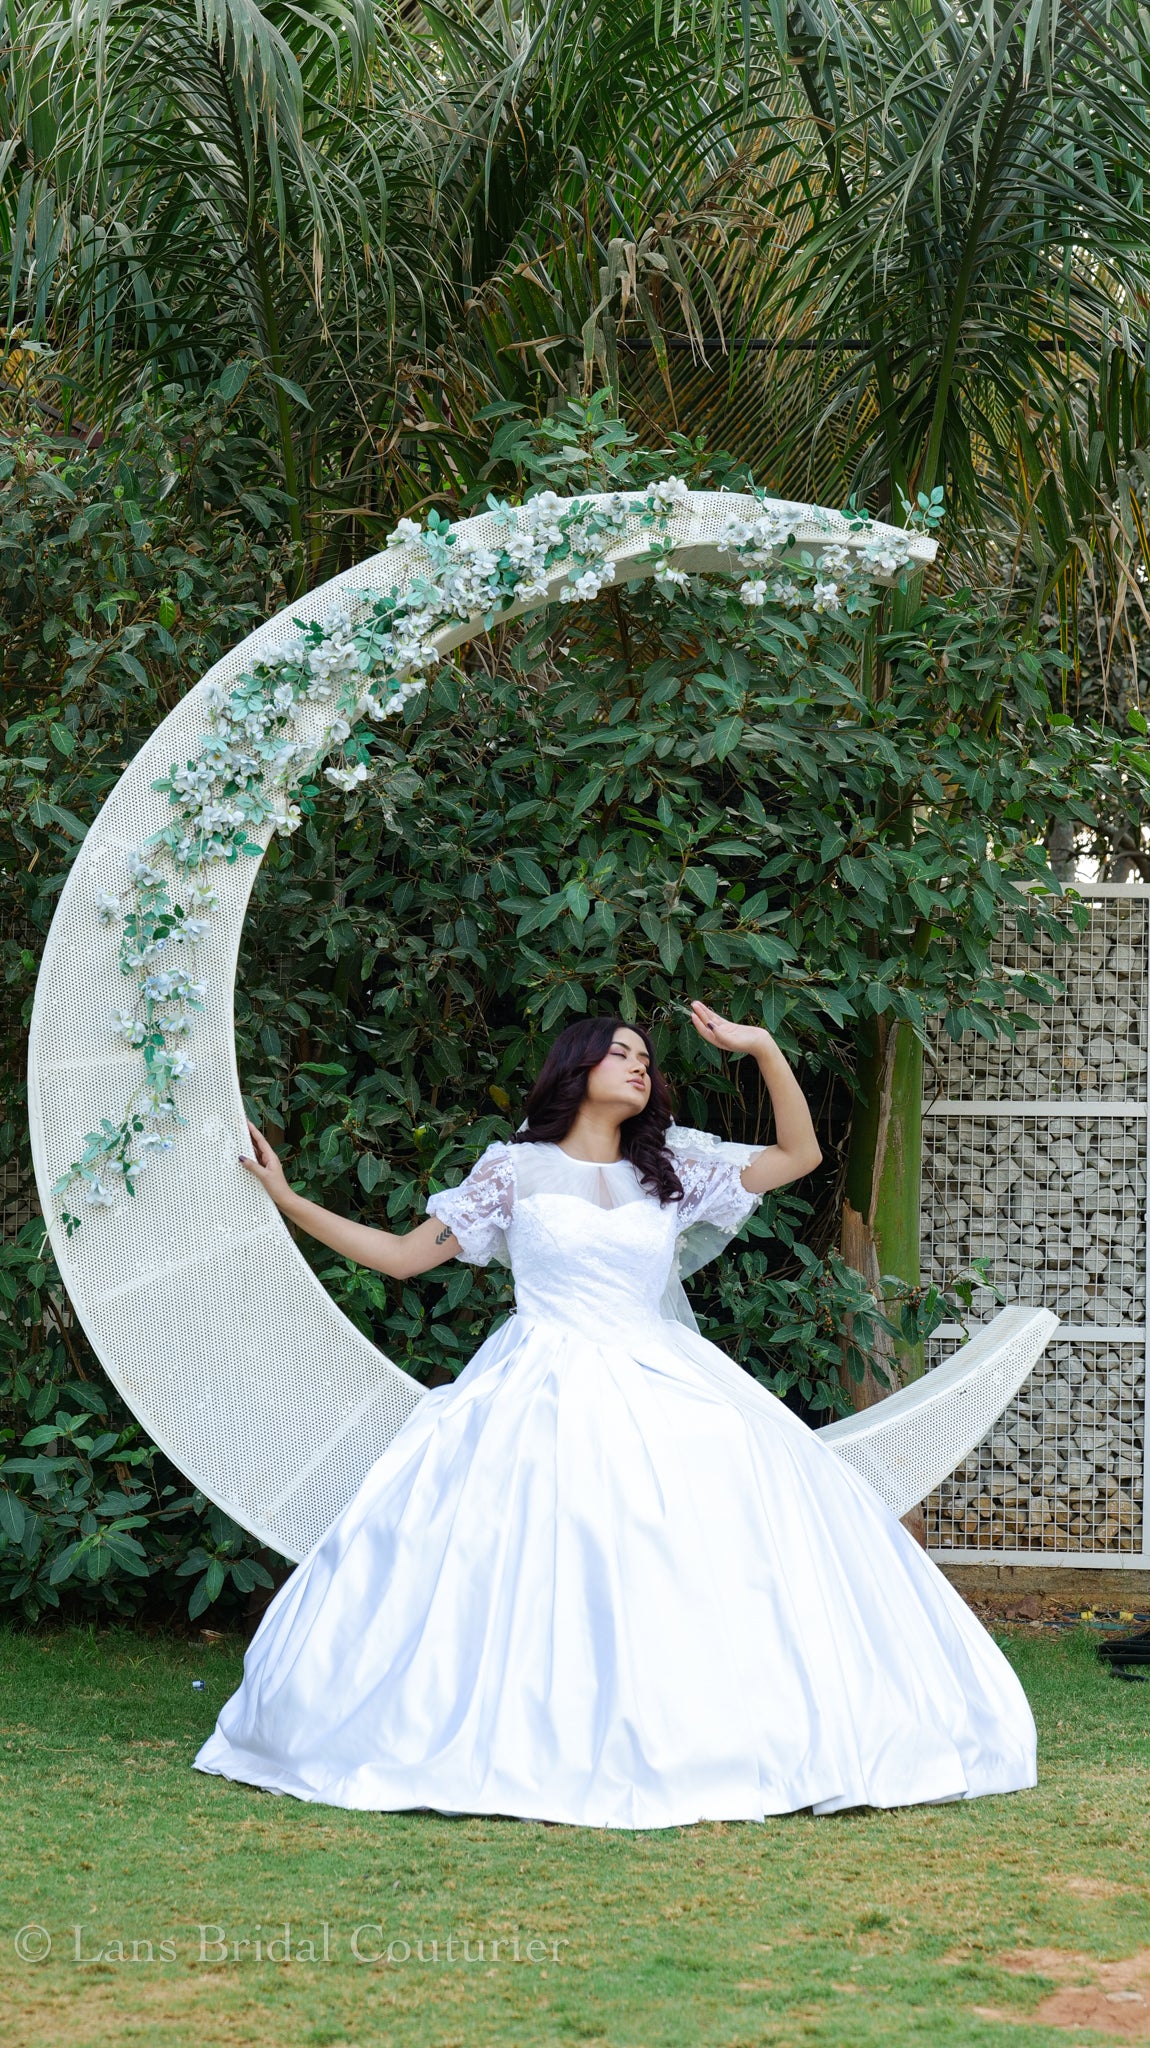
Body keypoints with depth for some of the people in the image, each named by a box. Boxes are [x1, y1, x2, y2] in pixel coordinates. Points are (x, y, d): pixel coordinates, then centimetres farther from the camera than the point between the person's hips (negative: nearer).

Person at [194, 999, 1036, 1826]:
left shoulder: (670, 1172, 14)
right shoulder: (514, 1170, 6)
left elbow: (800, 1153, 14)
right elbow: (403, 1255, 8)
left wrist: (763, 1048, 4)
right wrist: (290, 1202, 2)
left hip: (664, 1392, 3)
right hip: (545, 1399, -3)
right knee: (543, 1572, -16)